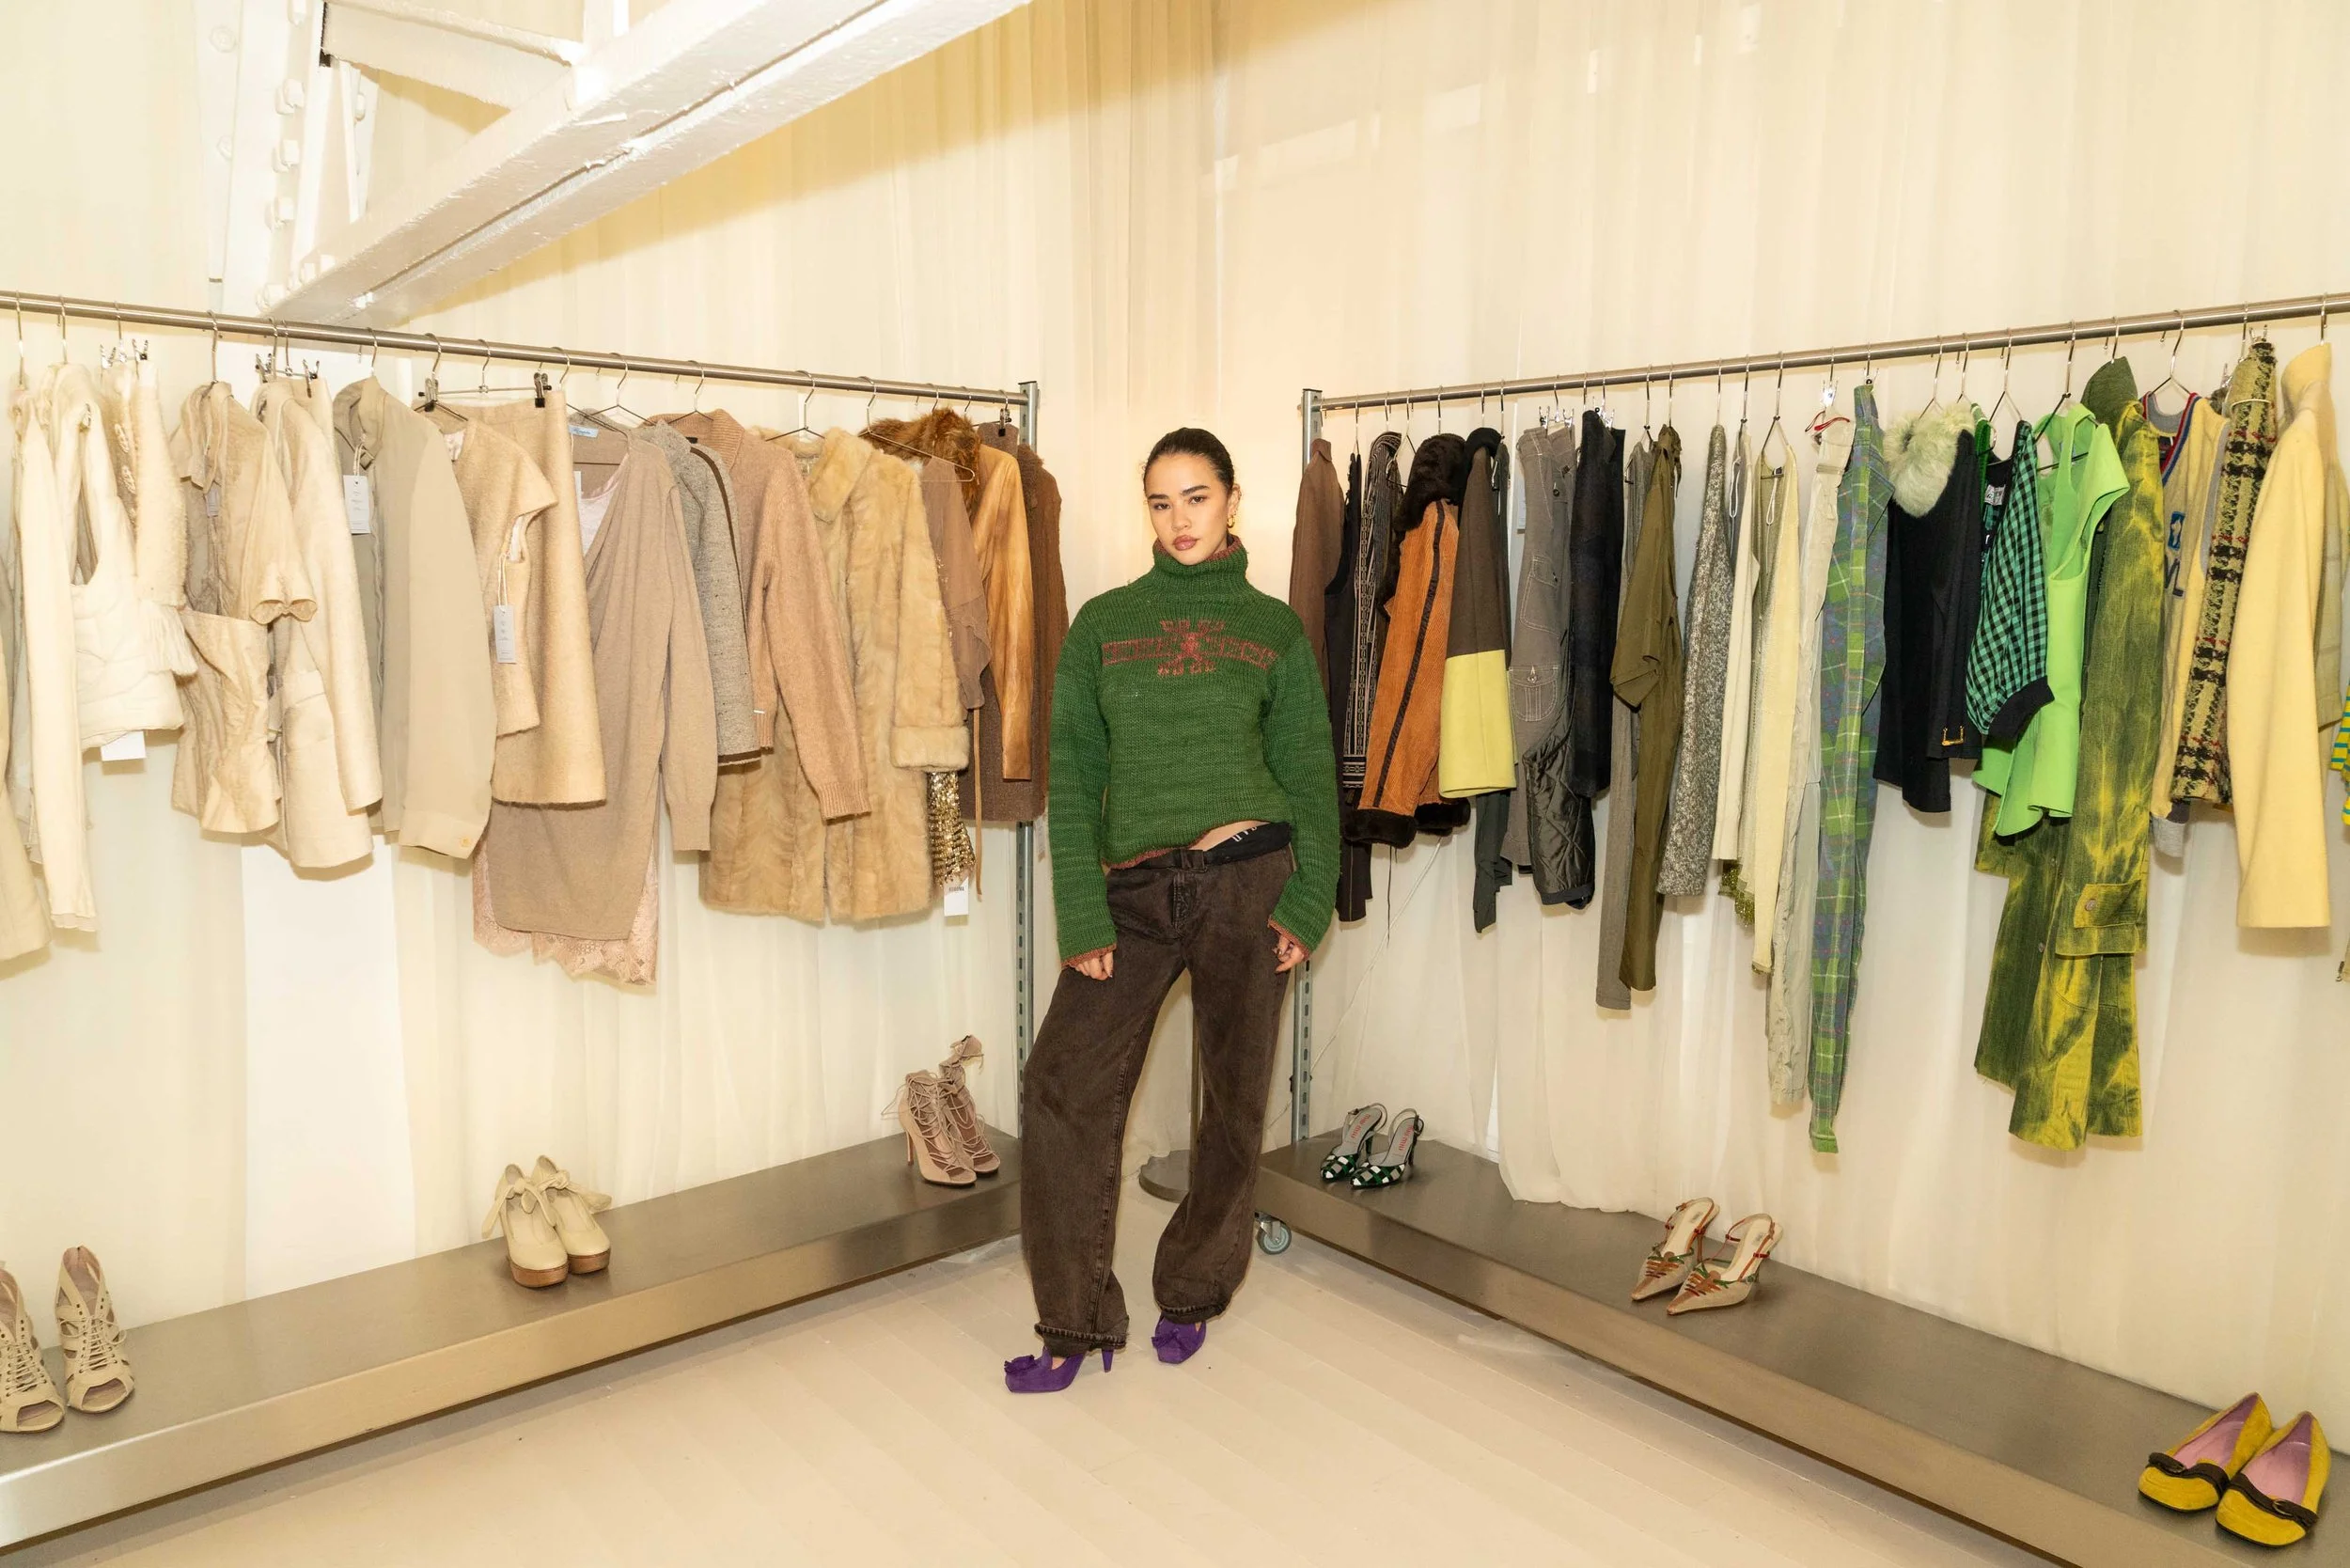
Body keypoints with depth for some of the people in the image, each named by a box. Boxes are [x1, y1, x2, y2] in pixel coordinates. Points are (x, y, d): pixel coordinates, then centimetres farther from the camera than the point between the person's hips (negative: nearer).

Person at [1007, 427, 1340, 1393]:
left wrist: (1307, 902, -6)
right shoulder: (1102, 624, 7)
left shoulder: (1274, 628, 7)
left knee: (1234, 1096, 8)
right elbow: (1073, 776, 2)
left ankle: (1192, 1293, 30)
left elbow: (1309, 775, 5)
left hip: (1250, 879, 0)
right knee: (1063, 1087, -8)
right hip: (1133, 888, 1)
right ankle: (1076, 1323, 8)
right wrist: (1082, 916, -7)